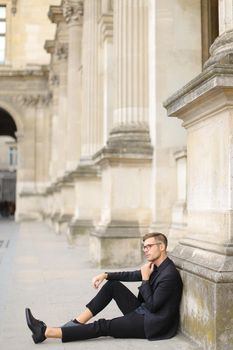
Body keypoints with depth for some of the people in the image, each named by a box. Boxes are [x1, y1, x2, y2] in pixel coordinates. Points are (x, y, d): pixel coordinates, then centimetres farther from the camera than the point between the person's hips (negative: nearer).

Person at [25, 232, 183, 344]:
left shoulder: (169, 274, -22)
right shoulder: (156, 265, 6)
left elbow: (152, 306, -23)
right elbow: (132, 275, 16)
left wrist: (145, 279, -18)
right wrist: (106, 275, 5)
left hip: (150, 324, -9)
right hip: (142, 311, 9)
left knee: (103, 326, -16)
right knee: (113, 285, -1)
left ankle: (46, 332, -17)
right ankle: (76, 323, -3)